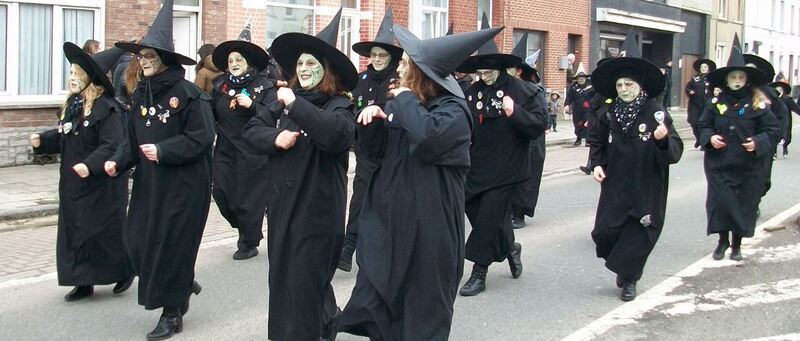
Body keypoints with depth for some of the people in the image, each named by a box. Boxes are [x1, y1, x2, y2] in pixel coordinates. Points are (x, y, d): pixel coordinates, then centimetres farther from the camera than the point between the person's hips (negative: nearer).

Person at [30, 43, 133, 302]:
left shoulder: (107, 108, -18)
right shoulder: (71, 105, 9)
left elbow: (112, 146, -24)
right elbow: (63, 138, 16)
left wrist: (91, 165, -33)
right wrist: (42, 141, -1)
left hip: (101, 184, -8)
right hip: (73, 183, 8)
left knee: (106, 232, 2)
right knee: (73, 232, 9)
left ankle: (125, 271, 24)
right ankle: (83, 282, 19)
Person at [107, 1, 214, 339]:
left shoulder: (188, 94, -14)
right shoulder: (141, 94, 8)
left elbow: (201, 138, -17)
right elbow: (133, 138, 12)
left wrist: (162, 151, -20)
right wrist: (119, 161, -5)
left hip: (183, 183, -7)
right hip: (149, 181, 7)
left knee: (172, 244, -1)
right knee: (139, 241, 5)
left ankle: (172, 313, 15)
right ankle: (181, 284, 30)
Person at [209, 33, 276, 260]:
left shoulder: (263, 87, -5)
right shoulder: (220, 86, 8)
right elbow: (211, 113, 13)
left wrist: (252, 106, -27)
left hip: (252, 153, -4)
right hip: (225, 150, 4)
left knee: (248, 198, 1)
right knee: (221, 192, -2)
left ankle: (249, 243, 22)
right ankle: (246, 230, 25)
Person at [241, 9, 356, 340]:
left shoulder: (339, 105, -10)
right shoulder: (287, 102, 9)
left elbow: (336, 134, -31)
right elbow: (252, 129, 8)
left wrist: (296, 104, -26)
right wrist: (275, 137, -13)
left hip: (317, 208, -7)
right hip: (282, 204, 7)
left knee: (305, 281, -1)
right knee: (282, 276, 18)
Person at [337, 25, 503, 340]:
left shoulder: (453, 110, -14)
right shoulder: (398, 105, 9)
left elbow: (428, 135, -35)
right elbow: (375, 148, 13)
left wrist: (405, 100, -20)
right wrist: (372, 119, -7)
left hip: (427, 226, -7)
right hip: (388, 219, 7)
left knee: (423, 314, 5)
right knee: (375, 303, 14)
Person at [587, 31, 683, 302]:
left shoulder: (656, 114, -10)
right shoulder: (608, 113, 0)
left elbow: (675, 152, -13)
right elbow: (596, 140, 17)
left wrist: (663, 139, -33)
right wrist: (597, 164, 4)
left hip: (646, 190, -3)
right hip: (615, 186, 3)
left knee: (637, 238, 1)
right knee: (604, 233, -1)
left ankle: (629, 279, 24)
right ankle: (622, 267, 27)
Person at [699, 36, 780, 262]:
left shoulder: (758, 105, -4)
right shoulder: (716, 103, 0)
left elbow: (774, 130, -1)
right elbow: (703, 125, 11)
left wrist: (758, 142, -17)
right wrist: (710, 137, -9)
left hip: (749, 166, -1)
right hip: (719, 164, 1)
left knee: (745, 204, 7)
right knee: (719, 201, -1)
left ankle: (737, 244, 24)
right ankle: (723, 240, 20)